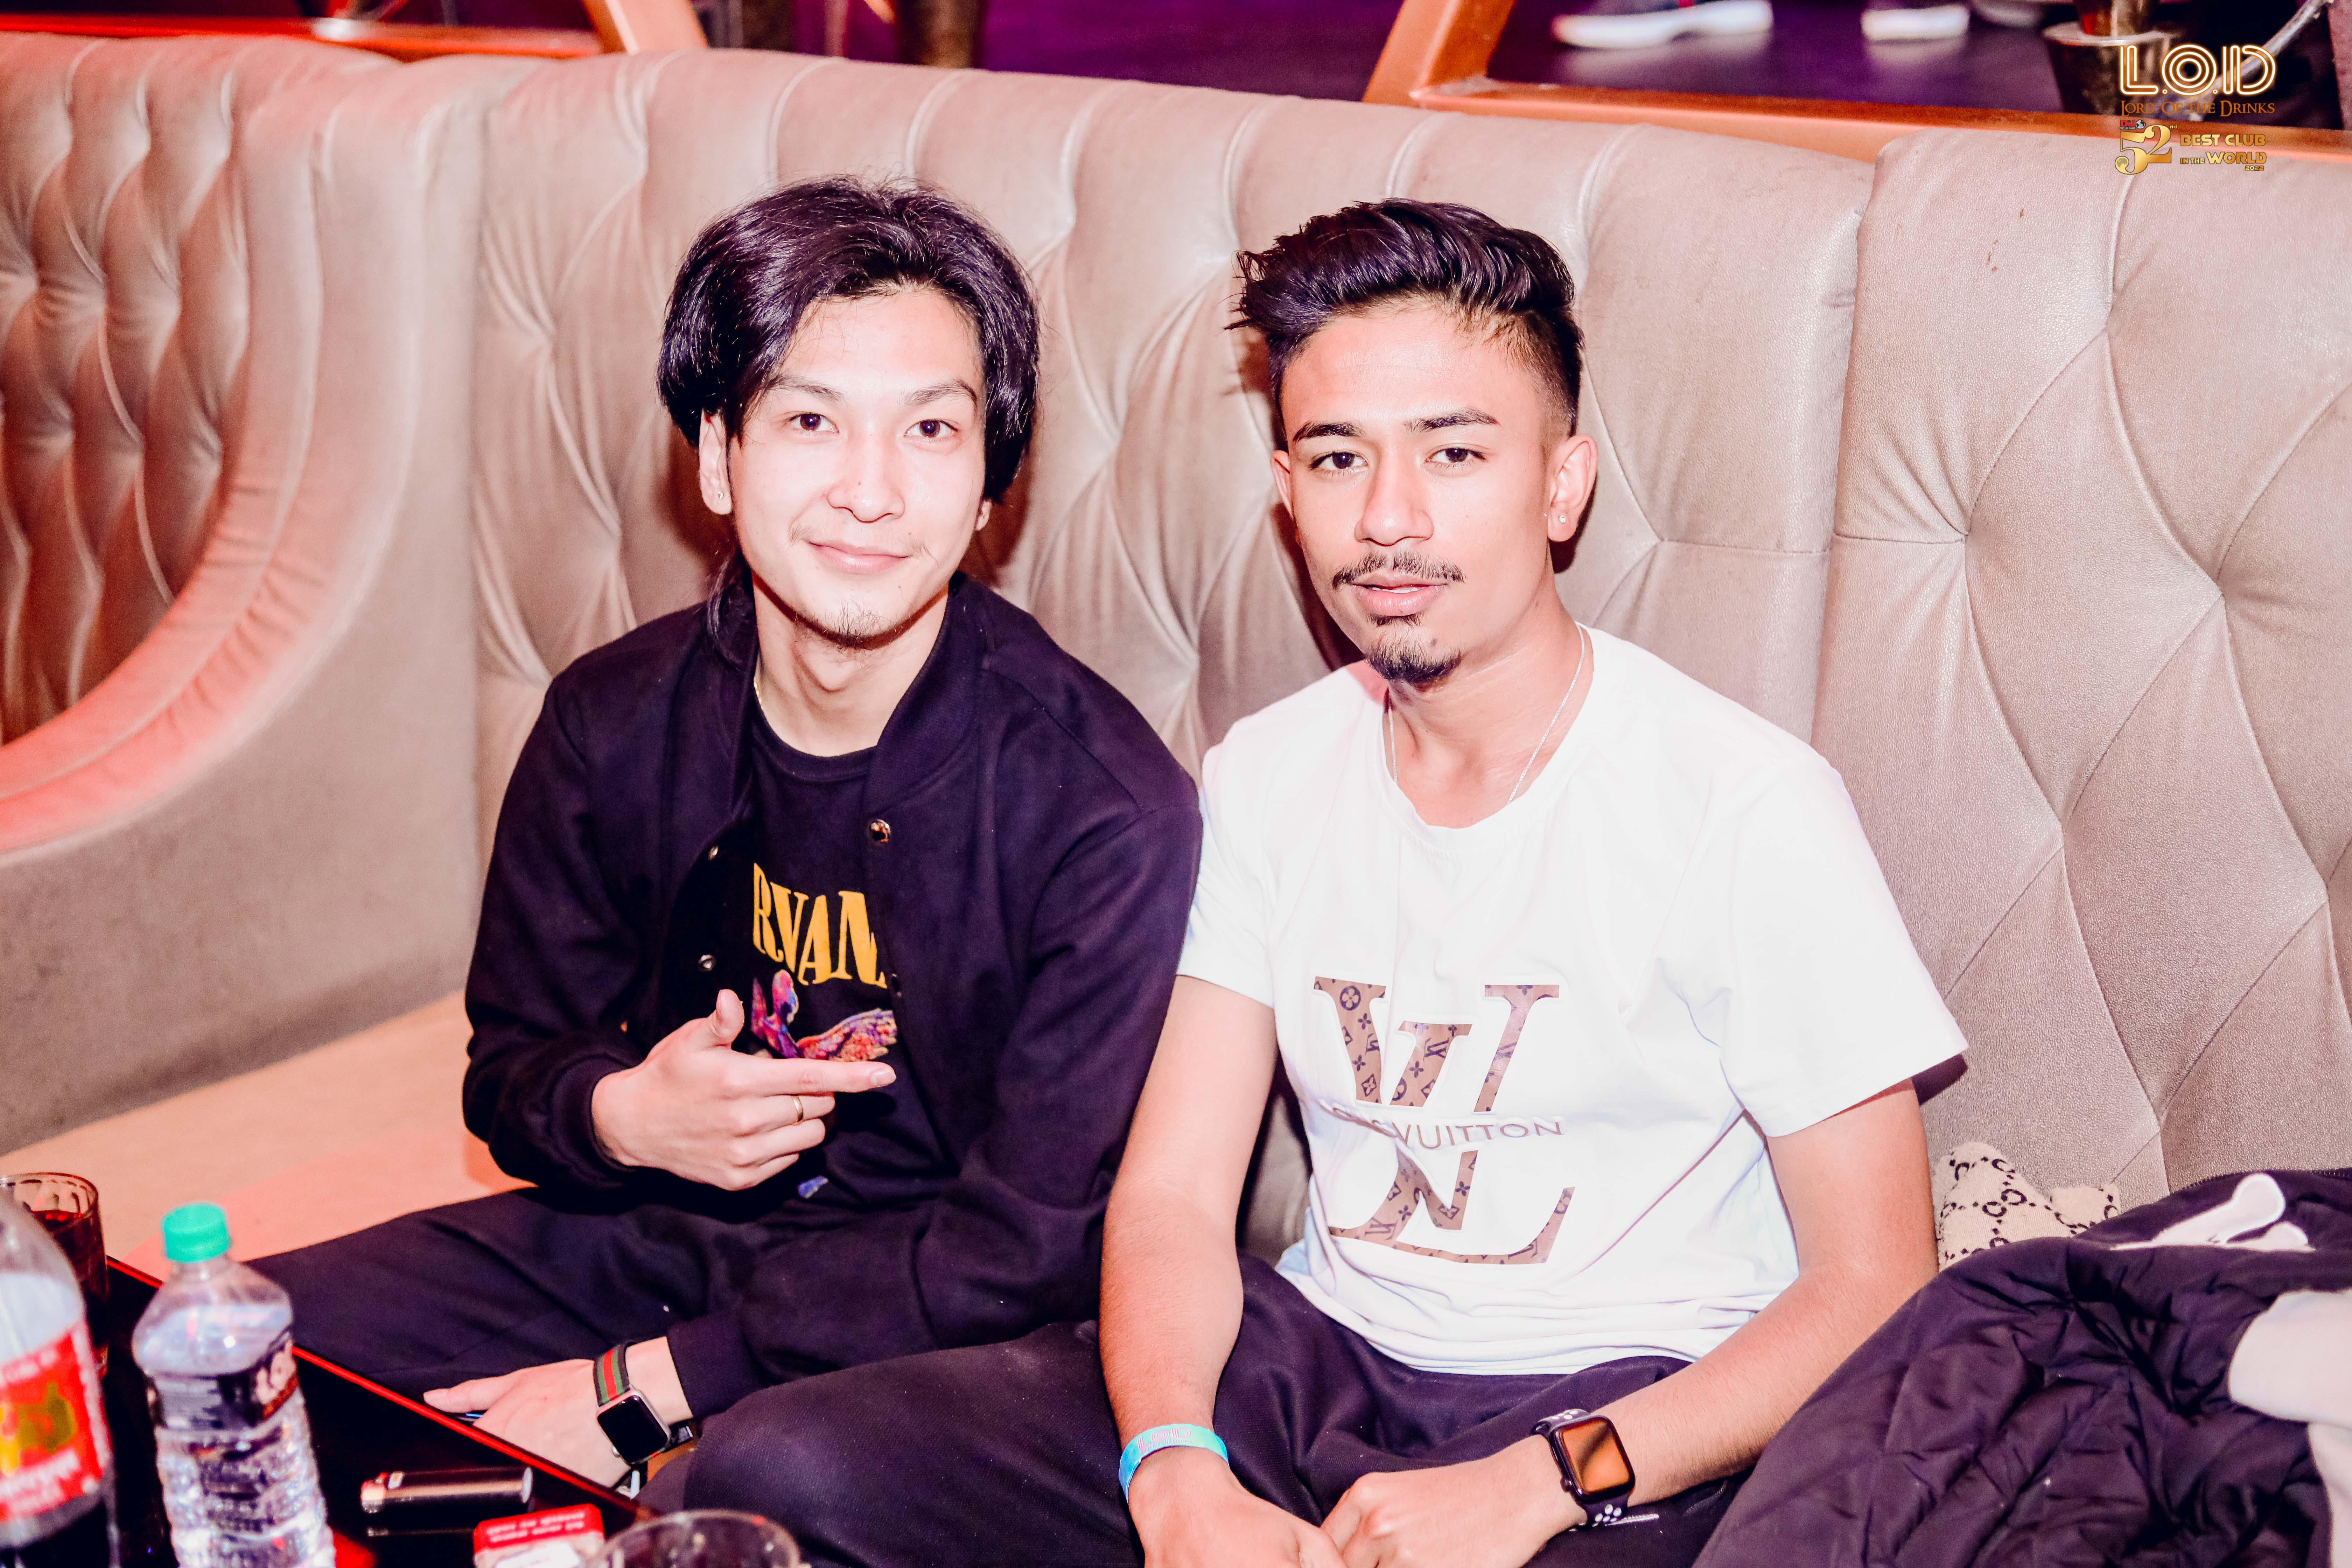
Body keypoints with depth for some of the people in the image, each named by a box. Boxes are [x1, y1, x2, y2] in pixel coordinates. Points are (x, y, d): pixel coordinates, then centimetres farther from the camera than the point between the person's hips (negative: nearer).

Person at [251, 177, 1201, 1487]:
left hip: (926, 1331, -4)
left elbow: (1035, 1246, -18)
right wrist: (619, 1115, -18)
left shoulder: (1104, 806, -19)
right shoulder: (613, 721, -3)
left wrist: (634, 1392, -20)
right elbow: (513, 1065, 9)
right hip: (644, 1237, 5)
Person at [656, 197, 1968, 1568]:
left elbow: (1874, 1289, -10)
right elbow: (1173, 1194, 3)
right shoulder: (1268, 777, 7)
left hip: (1624, 1411, -5)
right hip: (1320, 1359, 5)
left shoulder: (1745, 804, -10)